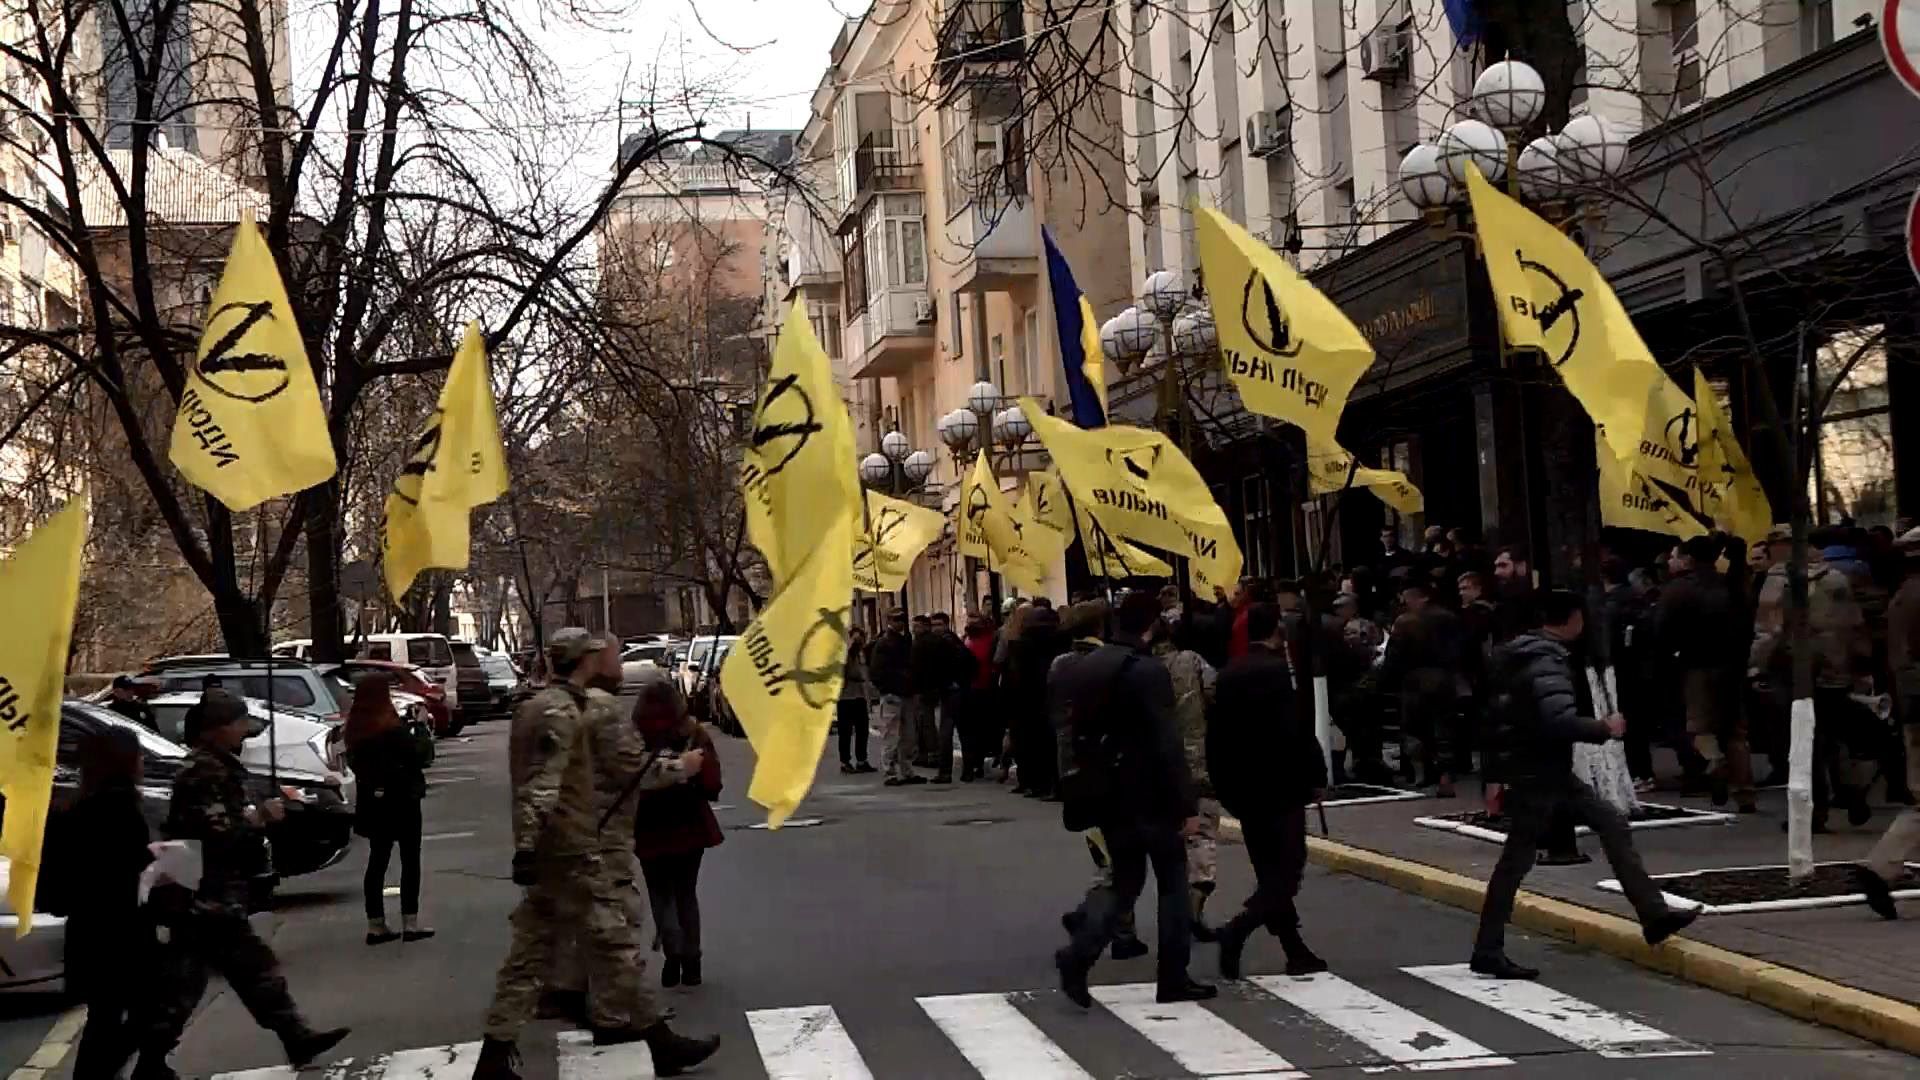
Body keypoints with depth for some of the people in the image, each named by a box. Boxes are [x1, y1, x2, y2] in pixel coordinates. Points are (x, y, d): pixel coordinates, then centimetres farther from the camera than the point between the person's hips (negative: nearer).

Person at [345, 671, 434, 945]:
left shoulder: (355, 728, 1)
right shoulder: (391, 727, -20)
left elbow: (354, 763, 10)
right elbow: (417, 758, -16)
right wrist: (421, 738, 1)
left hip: (373, 801, 6)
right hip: (401, 800, -6)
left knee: (377, 860, 12)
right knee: (410, 860, 4)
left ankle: (376, 924, 12)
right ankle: (410, 922, 2)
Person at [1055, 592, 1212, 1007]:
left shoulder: (1081, 668, 7)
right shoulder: (1148, 671, -16)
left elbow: (1075, 731, 12)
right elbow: (1167, 744, -19)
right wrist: (1187, 803, -15)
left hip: (1106, 792, 7)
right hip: (1149, 794, -7)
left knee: (1126, 879, 15)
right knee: (1172, 880, 8)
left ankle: (1079, 954, -6)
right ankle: (1173, 977, 12)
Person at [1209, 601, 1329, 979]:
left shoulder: (1228, 674, 7)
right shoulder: (1281, 671, -13)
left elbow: (1215, 734, 9)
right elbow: (1299, 731, -16)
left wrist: (1224, 786, 16)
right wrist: (1316, 777, -6)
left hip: (1242, 789, 7)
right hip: (1281, 787, -7)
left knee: (1270, 872, 12)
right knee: (1287, 870, -3)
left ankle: (1296, 953, 15)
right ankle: (1238, 928, -21)